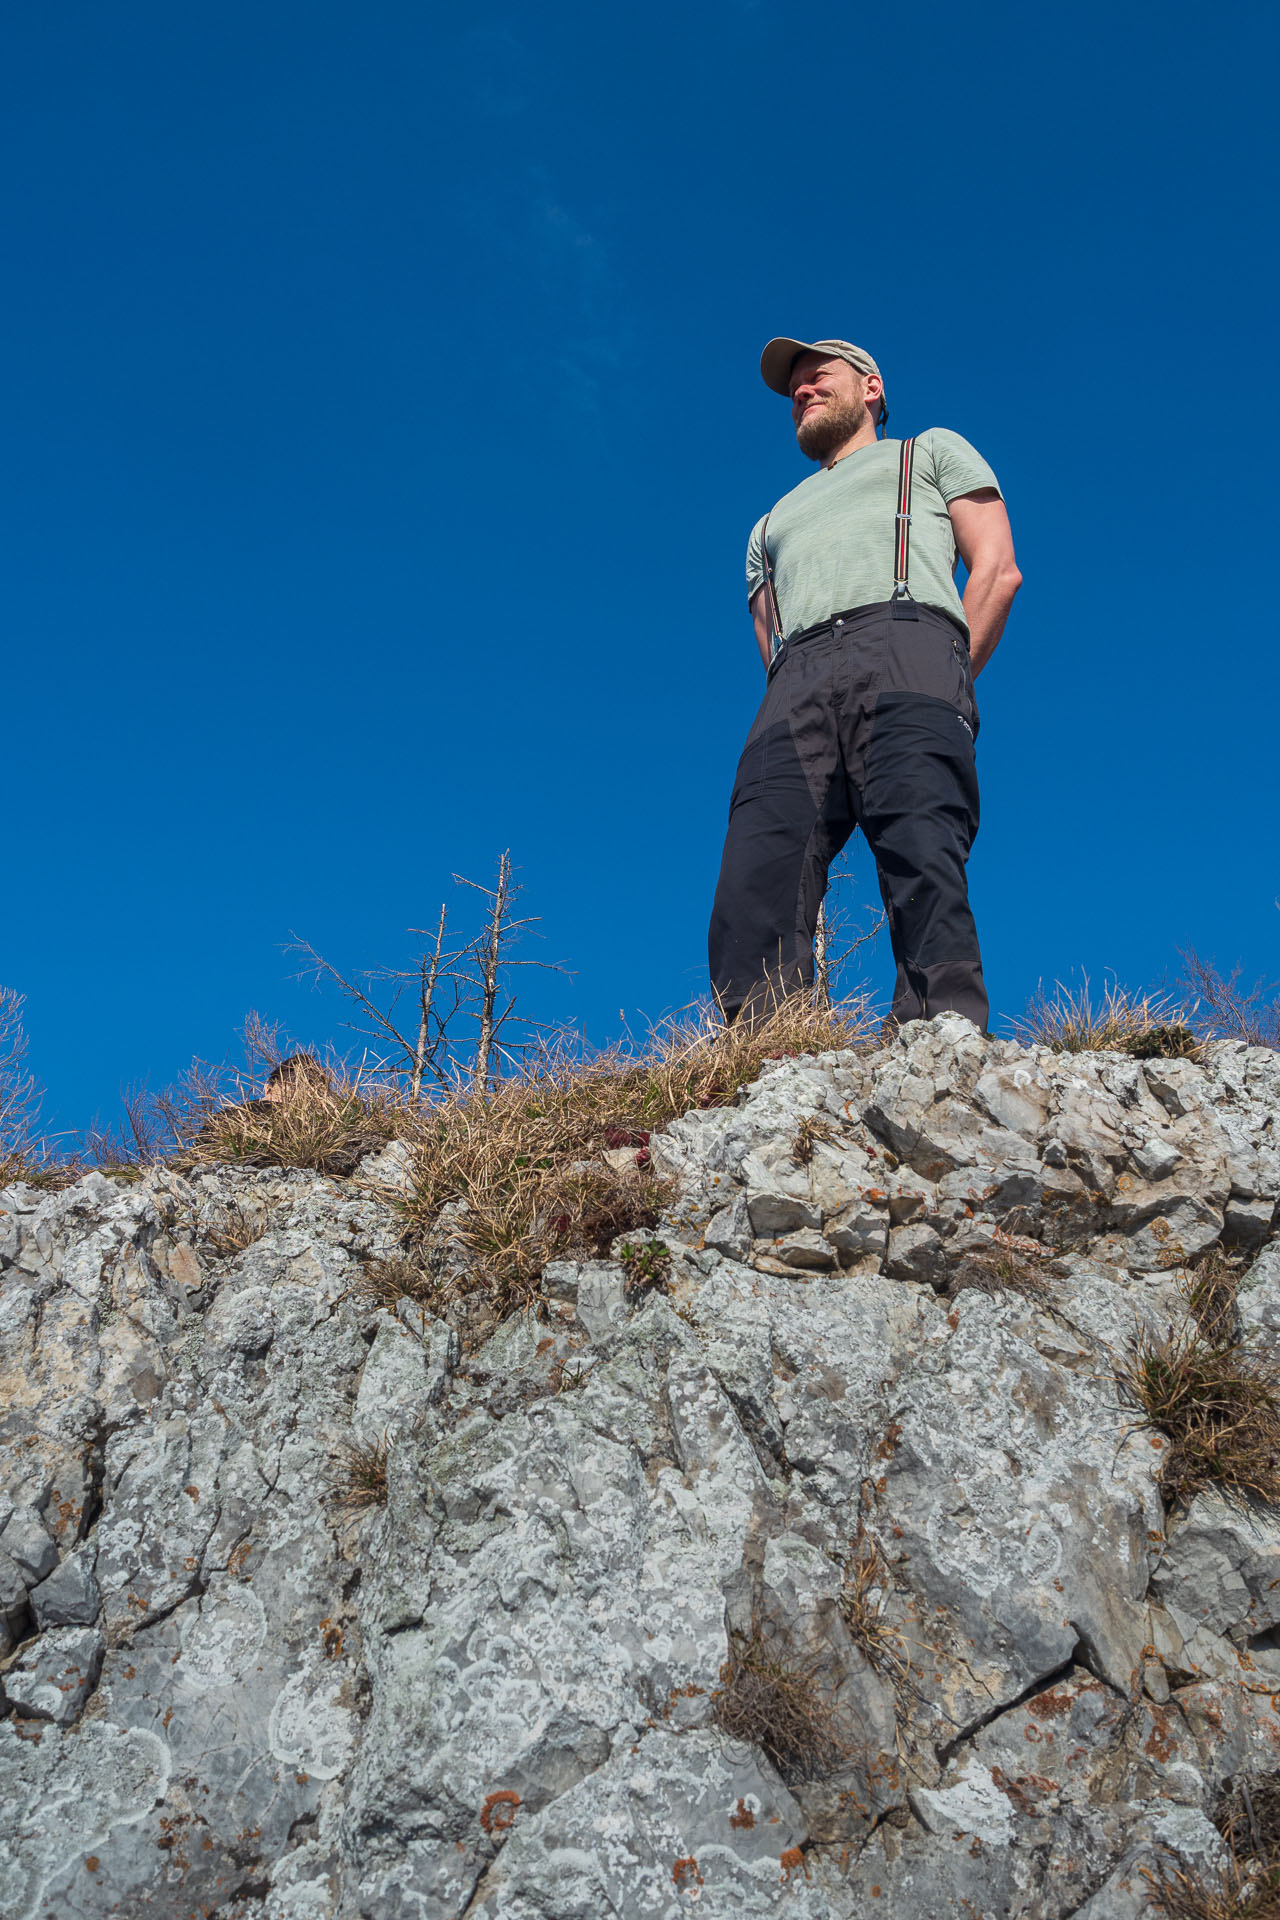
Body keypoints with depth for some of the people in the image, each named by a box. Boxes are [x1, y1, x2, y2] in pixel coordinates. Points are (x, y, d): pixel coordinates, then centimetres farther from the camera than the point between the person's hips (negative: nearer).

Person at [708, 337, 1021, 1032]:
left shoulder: (932, 451, 31)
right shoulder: (771, 525, 43)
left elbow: (998, 570, 15)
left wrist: (944, 688, 1)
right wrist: (811, 711, 7)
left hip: (906, 633, -3)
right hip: (796, 687, 4)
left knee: (922, 868, -29)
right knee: (753, 896, -22)